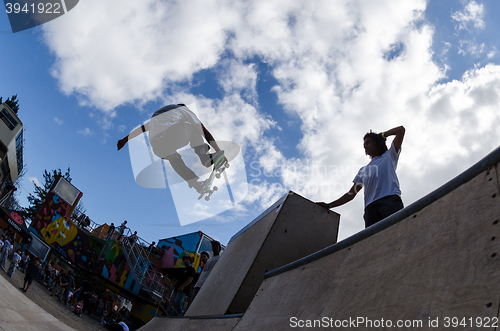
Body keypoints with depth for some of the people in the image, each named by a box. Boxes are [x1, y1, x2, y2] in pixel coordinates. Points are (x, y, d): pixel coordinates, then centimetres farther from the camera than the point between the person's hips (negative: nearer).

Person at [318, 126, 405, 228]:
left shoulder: (389, 156, 26)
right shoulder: (363, 170, 35)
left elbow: (401, 130, 19)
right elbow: (351, 194, 29)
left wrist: (382, 135, 33)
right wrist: (329, 205, 24)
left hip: (390, 200, -3)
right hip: (371, 207, 3)